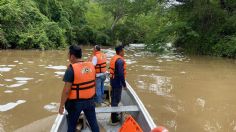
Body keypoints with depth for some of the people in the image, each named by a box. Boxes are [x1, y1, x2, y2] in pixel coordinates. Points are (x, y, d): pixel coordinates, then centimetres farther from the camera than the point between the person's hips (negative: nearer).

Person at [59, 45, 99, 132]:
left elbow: (66, 90, -19)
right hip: (90, 100, 5)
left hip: (75, 102, -5)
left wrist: (61, 105, -8)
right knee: (93, 121, 18)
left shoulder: (71, 69, -20)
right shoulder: (91, 65, -2)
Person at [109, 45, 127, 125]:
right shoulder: (120, 60, -21)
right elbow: (121, 74, -26)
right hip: (117, 82, -10)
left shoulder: (114, 58, 9)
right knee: (116, 99, -2)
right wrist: (124, 84, -17)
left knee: (114, 98, 21)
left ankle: (114, 113, 37)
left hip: (113, 80, 10)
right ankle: (114, 120, 6)